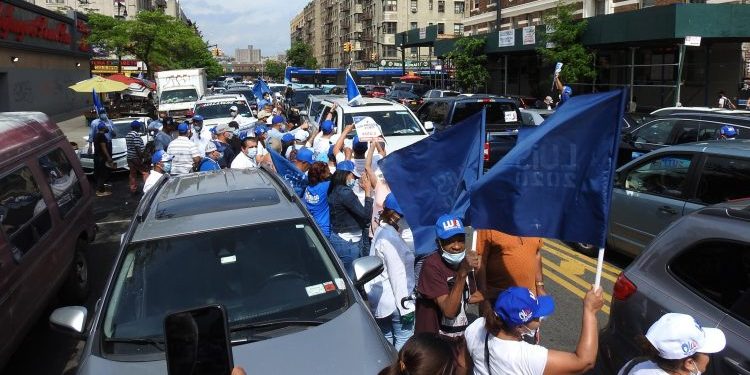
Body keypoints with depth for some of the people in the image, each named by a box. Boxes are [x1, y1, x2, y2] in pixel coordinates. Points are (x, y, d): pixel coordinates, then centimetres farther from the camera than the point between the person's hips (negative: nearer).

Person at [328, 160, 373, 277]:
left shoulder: (334, 191, 9)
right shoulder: (345, 192, -19)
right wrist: (368, 192, -11)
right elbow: (366, 214, -19)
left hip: (337, 237, 10)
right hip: (348, 242, -9)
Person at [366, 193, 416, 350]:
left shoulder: (381, 231, 10)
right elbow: (397, 274, -20)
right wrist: (406, 306, -17)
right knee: (404, 340, 0)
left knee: (386, 339, 17)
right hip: (394, 301, -10)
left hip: (379, 300, 10)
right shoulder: (391, 237, -20)